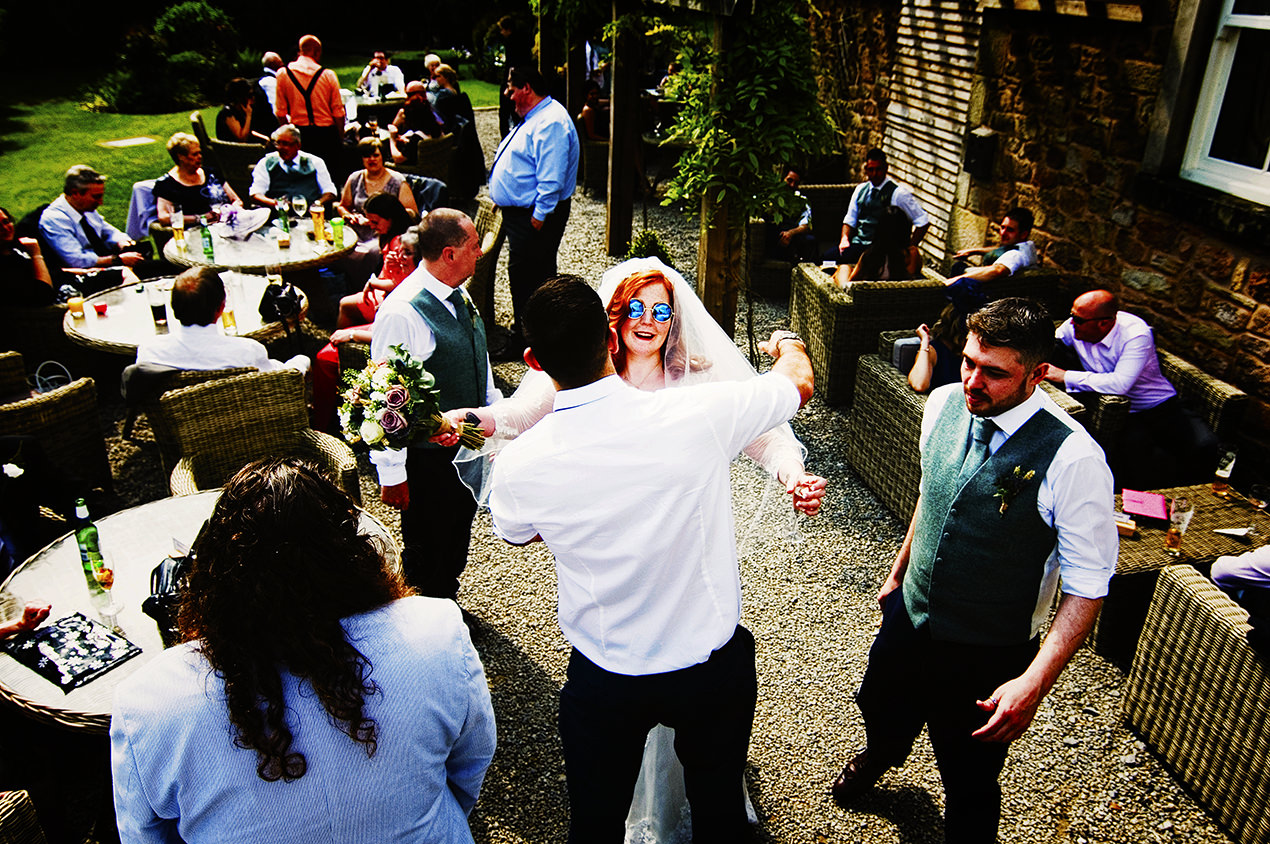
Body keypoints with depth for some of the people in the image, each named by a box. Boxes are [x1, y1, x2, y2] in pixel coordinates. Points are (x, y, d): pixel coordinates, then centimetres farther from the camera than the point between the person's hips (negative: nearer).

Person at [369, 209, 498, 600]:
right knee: (427, 552, 12)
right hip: (428, 458, -8)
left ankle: (448, 605, 48)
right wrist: (391, 473, -18)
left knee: (458, 538, 26)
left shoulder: (458, 297, 1)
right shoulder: (401, 314, -26)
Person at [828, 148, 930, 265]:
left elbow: (923, 222, -3)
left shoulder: (898, 193, -3)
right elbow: (850, 220, 19)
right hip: (857, 243, 6)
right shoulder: (861, 189, 15)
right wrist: (844, 239, -1)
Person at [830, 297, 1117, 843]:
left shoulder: (1073, 460, -28)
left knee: (969, 785, 15)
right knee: (881, 712, 34)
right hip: (909, 615, 6)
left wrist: (1034, 682, -29)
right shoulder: (944, 405, -10)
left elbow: (1087, 587, -22)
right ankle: (882, 755, 69)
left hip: (986, 657, -6)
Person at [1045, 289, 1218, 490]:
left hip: (1159, 407, -2)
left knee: (1204, 445, -27)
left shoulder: (1136, 335, -22)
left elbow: (1119, 384, -34)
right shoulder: (1073, 327, -5)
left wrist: (1065, 376, -31)